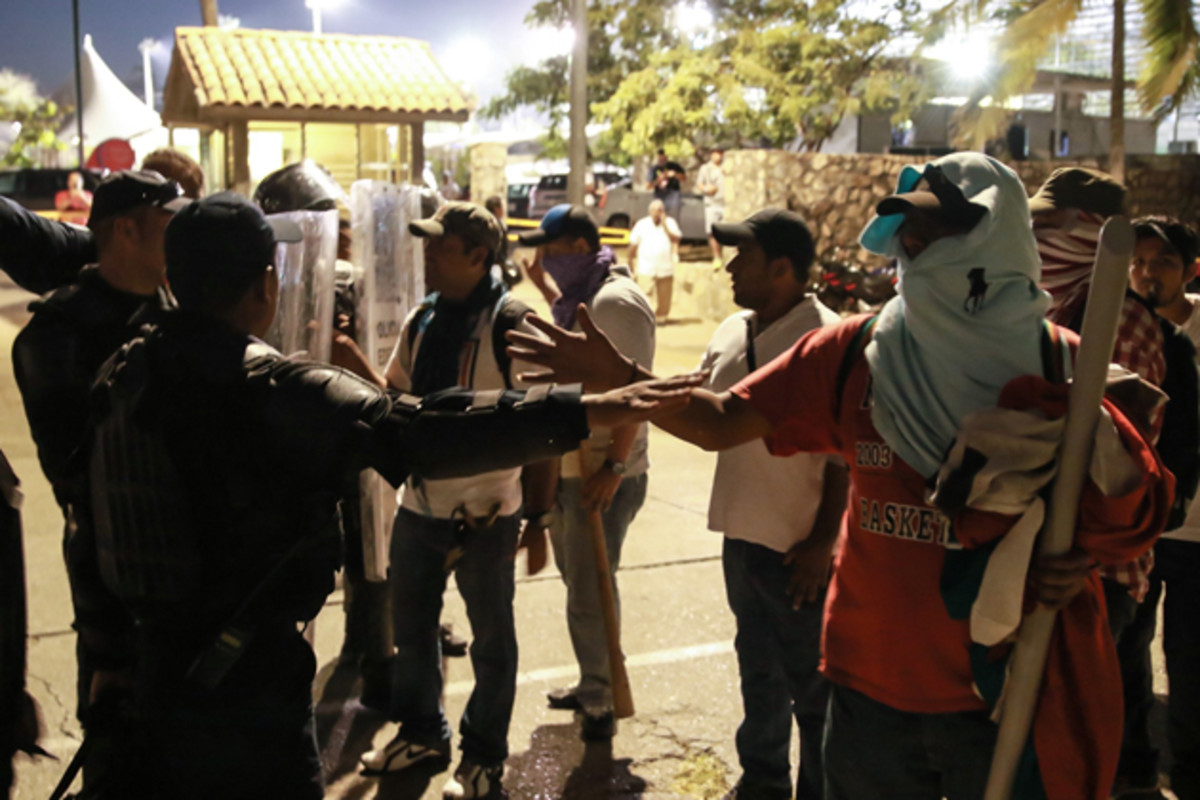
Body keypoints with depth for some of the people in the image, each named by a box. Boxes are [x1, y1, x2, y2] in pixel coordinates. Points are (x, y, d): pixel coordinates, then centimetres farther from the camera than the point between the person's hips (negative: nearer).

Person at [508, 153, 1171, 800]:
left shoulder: (1058, 365, -8)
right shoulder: (854, 353, -4)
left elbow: (1139, 502, 1)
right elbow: (719, 423, -3)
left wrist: (1081, 565, -17)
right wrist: (619, 377, -15)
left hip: (1009, 695, -1)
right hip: (874, 687, 2)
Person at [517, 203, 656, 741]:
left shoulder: (615, 302, -16)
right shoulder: (575, 299, 14)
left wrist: (614, 468, -23)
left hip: (604, 477, -9)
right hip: (567, 468, 9)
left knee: (590, 593, -2)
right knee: (578, 581, 18)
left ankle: (600, 704, 12)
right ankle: (592, 686, 32)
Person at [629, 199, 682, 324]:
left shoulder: (670, 223, 6)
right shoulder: (641, 224, 5)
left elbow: (676, 239, -7)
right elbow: (633, 244, 7)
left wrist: (665, 225, -11)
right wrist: (631, 261, 7)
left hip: (665, 268, 2)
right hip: (646, 268, -2)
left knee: (664, 296, 5)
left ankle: (661, 317, 17)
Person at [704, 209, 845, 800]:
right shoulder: (733, 332, 5)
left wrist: (822, 542, -16)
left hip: (798, 548, -7)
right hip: (743, 534, 8)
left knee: (811, 682, 8)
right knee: (757, 668, 22)